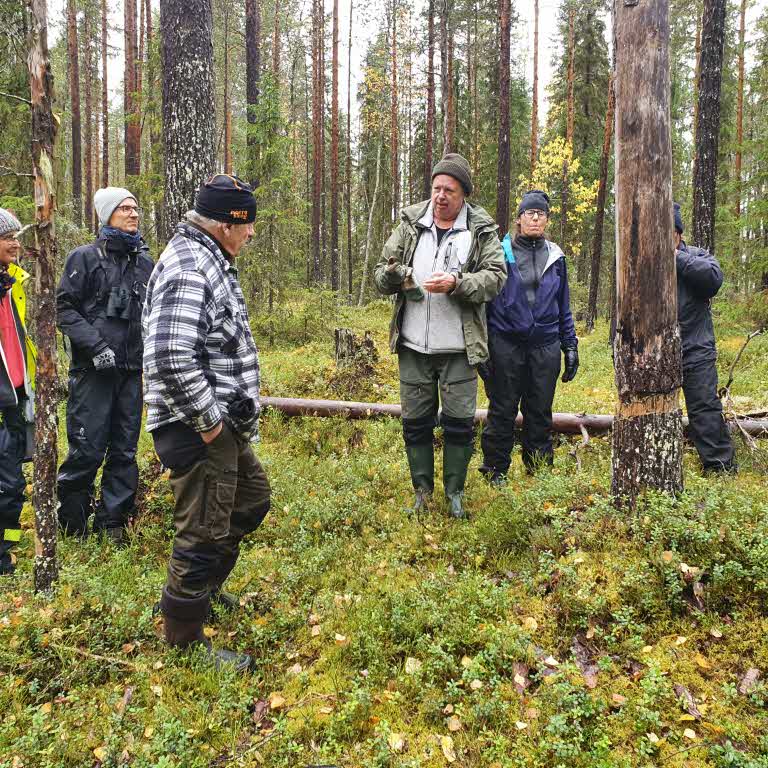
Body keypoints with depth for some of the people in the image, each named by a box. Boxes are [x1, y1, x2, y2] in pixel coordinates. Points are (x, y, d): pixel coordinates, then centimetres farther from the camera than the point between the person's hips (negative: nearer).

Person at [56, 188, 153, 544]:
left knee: (125, 450, 8)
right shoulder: (85, 257, -1)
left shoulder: (144, 262, 13)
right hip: (93, 370, -5)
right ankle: (71, 524, 16)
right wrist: (95, 346, -15)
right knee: (88, 449, -4)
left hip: (132, 371, 5)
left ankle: (113, 522, 19)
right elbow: (64, 308, -6)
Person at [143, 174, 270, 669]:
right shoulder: (187, 266, -20)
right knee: (205, 532, 0)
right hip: (198, 429, -11)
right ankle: (185, 638, 19)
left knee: (252, 501, 25)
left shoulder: (210, 259, 14)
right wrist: (207, 419, -22)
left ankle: (207, 586, 44)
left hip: (224, 423, 11)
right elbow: (169, 356, -32)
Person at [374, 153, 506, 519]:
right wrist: (391, 276, -18)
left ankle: (455, 492, 23)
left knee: (460, 422, 5)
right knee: (415, 421, 10)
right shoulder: (410, 224, 6)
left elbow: (496, 276, -8)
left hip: (459, 348, -2)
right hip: (413, 346, 2)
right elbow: (380, 273, 7)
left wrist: (457, 284, -24)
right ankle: (422, 490, 26)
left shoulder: (481, 230, 0)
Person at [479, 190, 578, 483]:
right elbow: (484, 300, 2)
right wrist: (481, 347, -3)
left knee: (540, 412, 9)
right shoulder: (502, 253, 0)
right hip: (506, 345, -3)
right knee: (502, 412, 3)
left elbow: (564, 307, 17)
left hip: (545, 346, 3)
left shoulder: (555, 256, 11)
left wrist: (570, 346, 11)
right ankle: (495, 473, 15)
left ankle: (539, 471, 21)